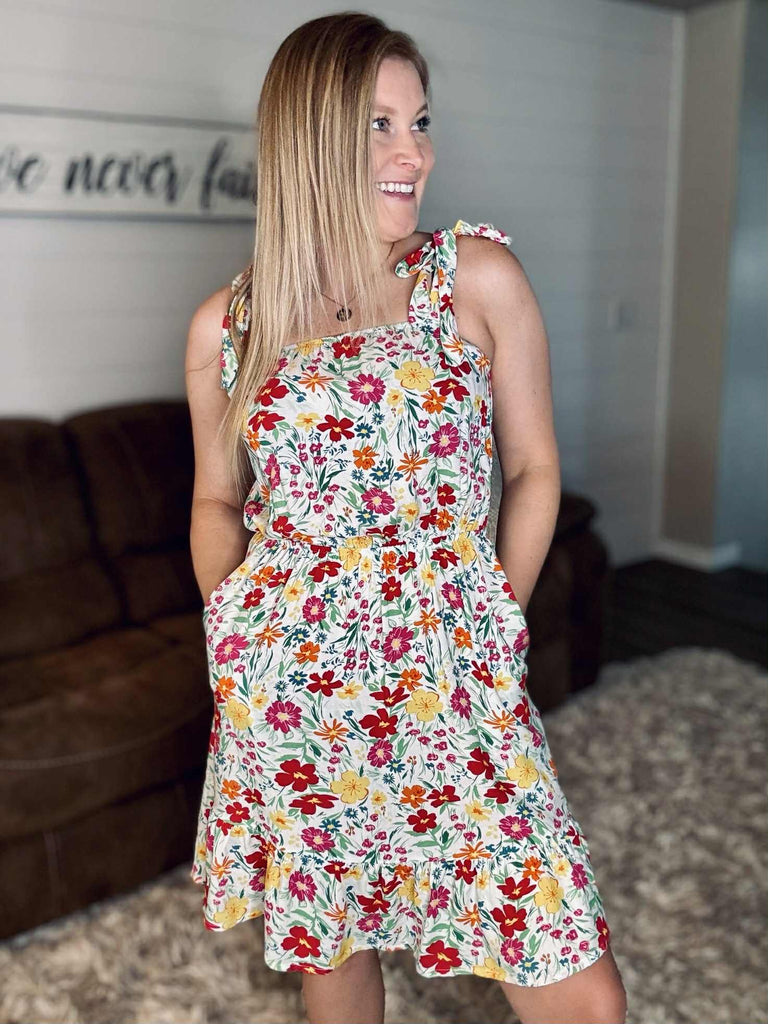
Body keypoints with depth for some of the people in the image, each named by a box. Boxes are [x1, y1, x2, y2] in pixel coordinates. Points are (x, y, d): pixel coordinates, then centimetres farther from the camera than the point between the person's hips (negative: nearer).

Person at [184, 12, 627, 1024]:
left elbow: (534, 469, 4)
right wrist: (236, 628, 2)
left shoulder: (480, 275, -2)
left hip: (453, 686, -1)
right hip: (288, 695, 2)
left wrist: (493, 625, 1)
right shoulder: (224, 327, 2)